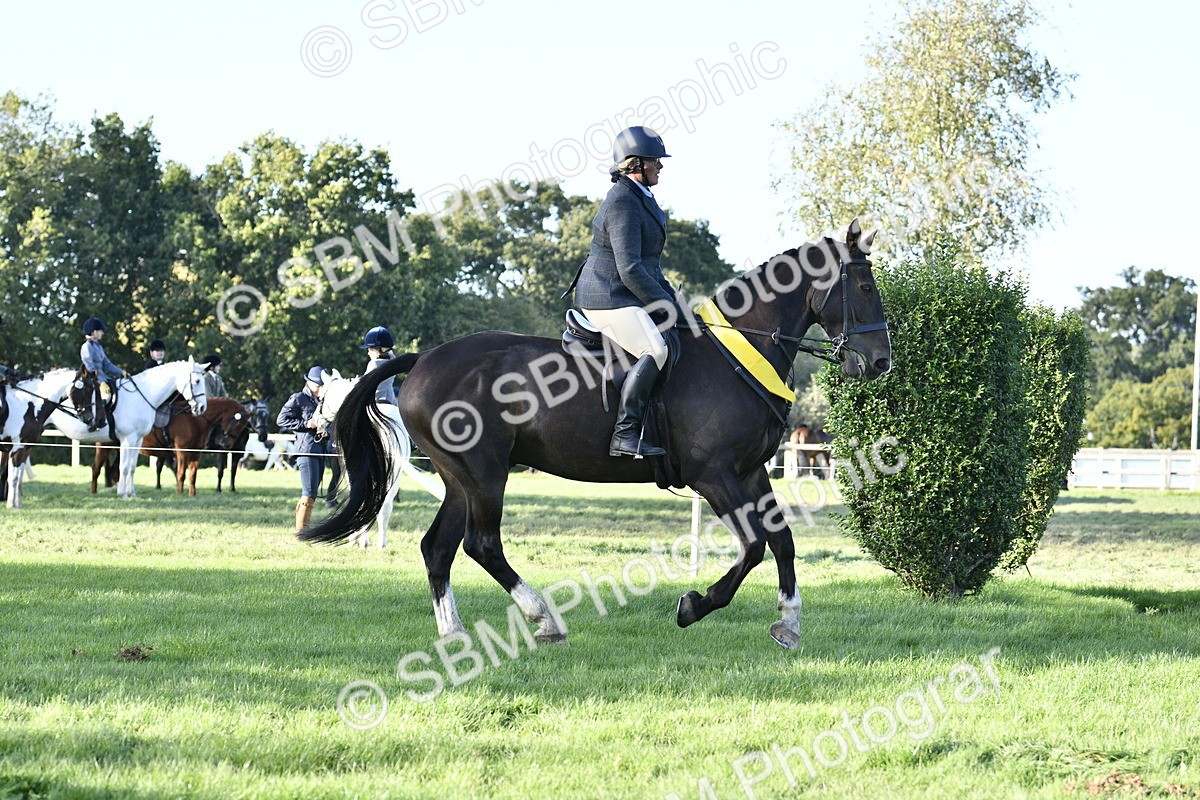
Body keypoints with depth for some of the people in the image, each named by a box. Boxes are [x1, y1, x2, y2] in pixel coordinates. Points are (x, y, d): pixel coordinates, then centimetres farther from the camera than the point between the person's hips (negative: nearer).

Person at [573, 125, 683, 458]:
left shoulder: (639, 199, 17)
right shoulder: (622, 204, -17)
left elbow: (648, 266, 24)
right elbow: (630, 270, -22)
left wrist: (672, 301, 16)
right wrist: (664, 304, -16)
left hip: (624, 298, 11)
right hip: (609, 299, -11)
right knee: (655, 349, -28)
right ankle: (624, 435, -31)